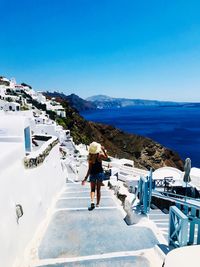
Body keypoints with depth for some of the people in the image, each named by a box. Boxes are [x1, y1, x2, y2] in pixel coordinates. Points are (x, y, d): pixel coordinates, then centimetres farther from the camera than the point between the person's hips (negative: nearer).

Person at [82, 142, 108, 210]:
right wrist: (103, 150, 6)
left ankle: (92, 201, -13)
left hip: (93, 174, -1)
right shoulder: (100, 155, -14)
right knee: (98, 189, 14)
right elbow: (106, 157, 4)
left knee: (92, 189, 10)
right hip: (100, 173, 1)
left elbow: (89, 169, -12)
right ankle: (97, 203, 23)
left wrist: (85, 178, -5)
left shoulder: (90, 158, -12)